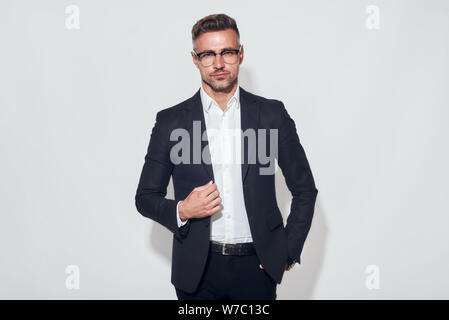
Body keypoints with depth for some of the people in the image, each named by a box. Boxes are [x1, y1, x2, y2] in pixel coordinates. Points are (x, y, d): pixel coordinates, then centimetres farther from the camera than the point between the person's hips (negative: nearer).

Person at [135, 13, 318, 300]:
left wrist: (289, 252, 1)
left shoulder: (272, 114, 1)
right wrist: (181, 210, -14)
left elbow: (305, 189, 7)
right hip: (198, 269, 0)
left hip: (258, 266, 0)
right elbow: (146, 197, 5)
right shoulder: (171, 121, -1)